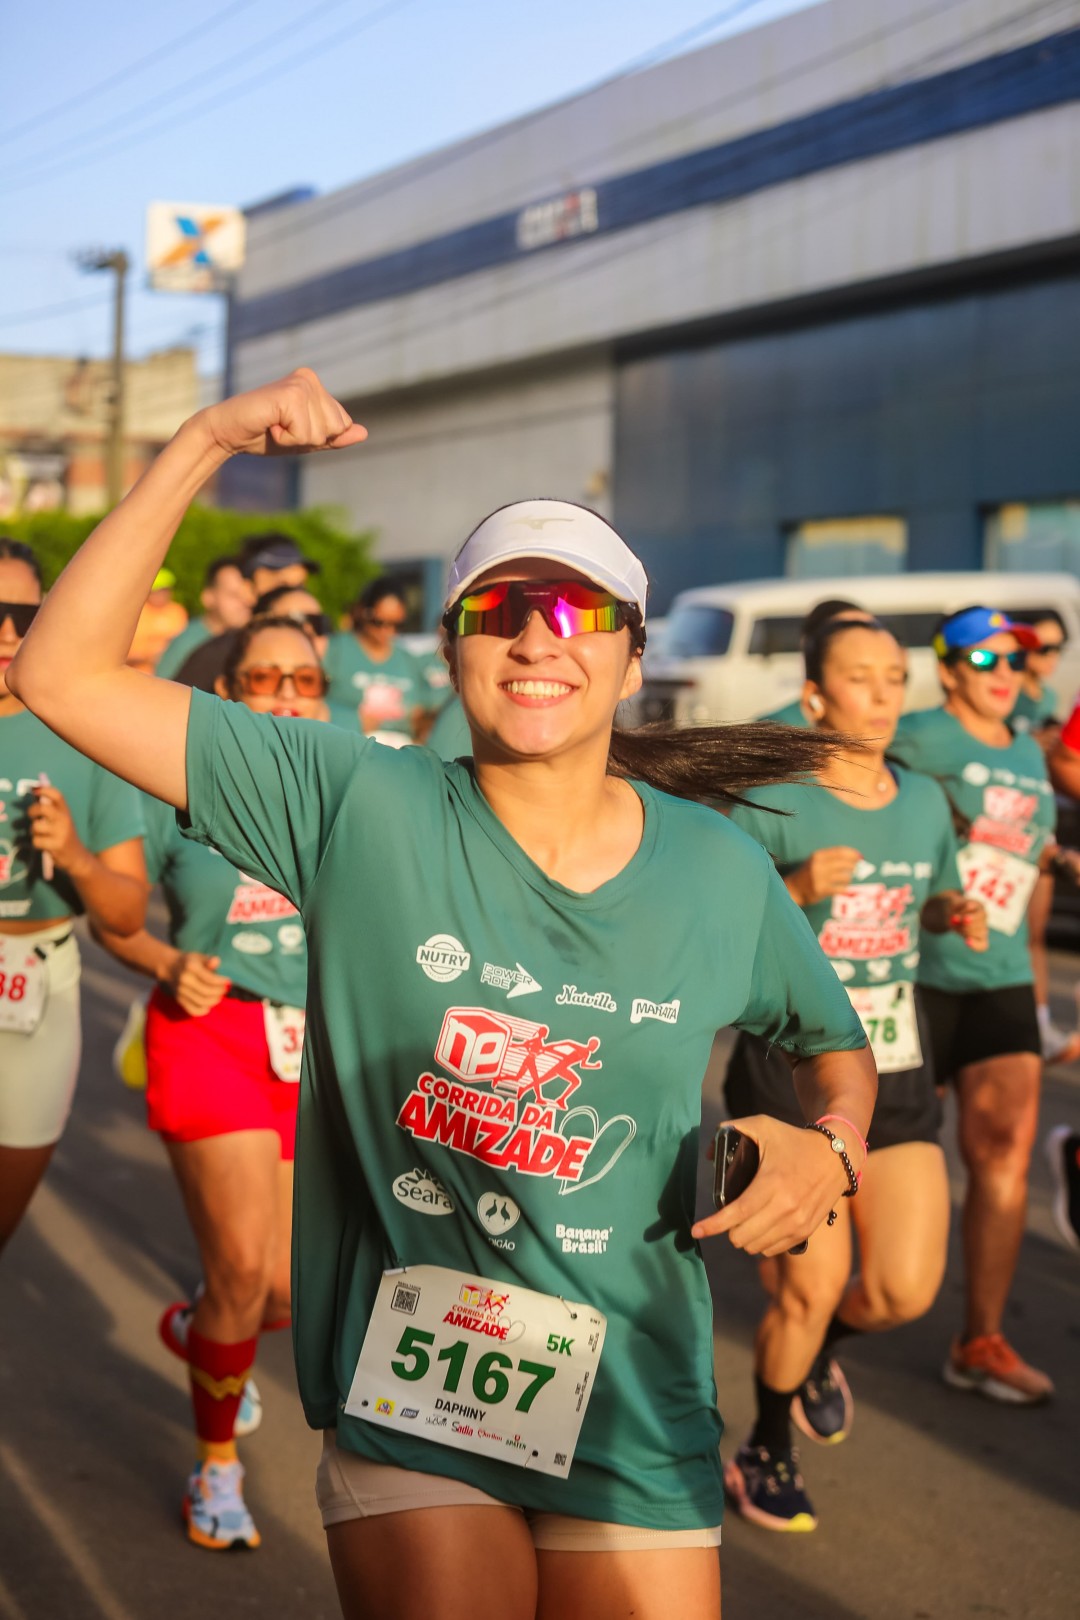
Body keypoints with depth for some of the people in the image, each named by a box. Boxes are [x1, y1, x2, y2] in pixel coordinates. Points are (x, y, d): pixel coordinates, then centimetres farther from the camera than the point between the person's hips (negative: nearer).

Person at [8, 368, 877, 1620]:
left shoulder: (720, 875, -2)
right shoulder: (362, 808, -8)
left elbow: (834, 1041, 17)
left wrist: (829, 1148, -5)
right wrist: (203, 444, -16)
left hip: (634, 1424, 2)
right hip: (408, 1414, -2)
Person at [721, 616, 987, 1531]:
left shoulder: (925, 801, 7)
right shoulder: (773, 806, -9)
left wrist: (958, 915, 0)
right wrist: (795, 890, -23)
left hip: (896, 1077, 5)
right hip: (790, 1071, -5)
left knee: (907, 1289, -2)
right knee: (813, 1281, -4)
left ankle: (817, 1348, 34)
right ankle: (767, 1453, 23)